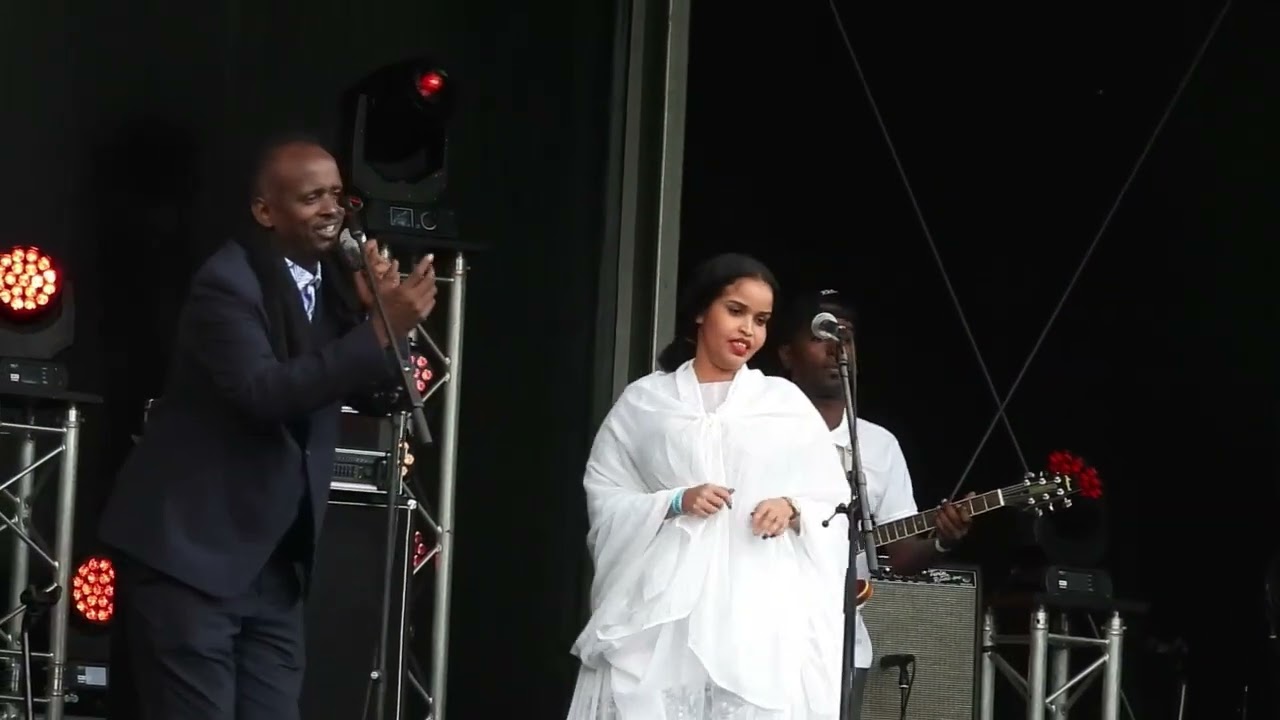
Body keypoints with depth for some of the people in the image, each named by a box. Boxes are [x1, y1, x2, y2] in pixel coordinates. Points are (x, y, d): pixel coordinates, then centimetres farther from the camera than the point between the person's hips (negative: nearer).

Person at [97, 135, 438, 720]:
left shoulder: (331, 280, 9)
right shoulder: (229, 283, -14)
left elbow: (374, 390, 6)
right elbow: (264, 391, -28)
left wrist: (379, 312, -12)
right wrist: (381, 330, -29)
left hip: (272, 565, 8)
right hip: (189, 552, -7)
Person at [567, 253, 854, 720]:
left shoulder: (787, 403, 14)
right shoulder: (645, 400, 11)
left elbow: (835, 505, 14)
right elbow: (604, 498, 8)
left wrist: (792, 510, -7)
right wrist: (675, 503, -8)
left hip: (760, 610, 0)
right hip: (662, 605, 0)